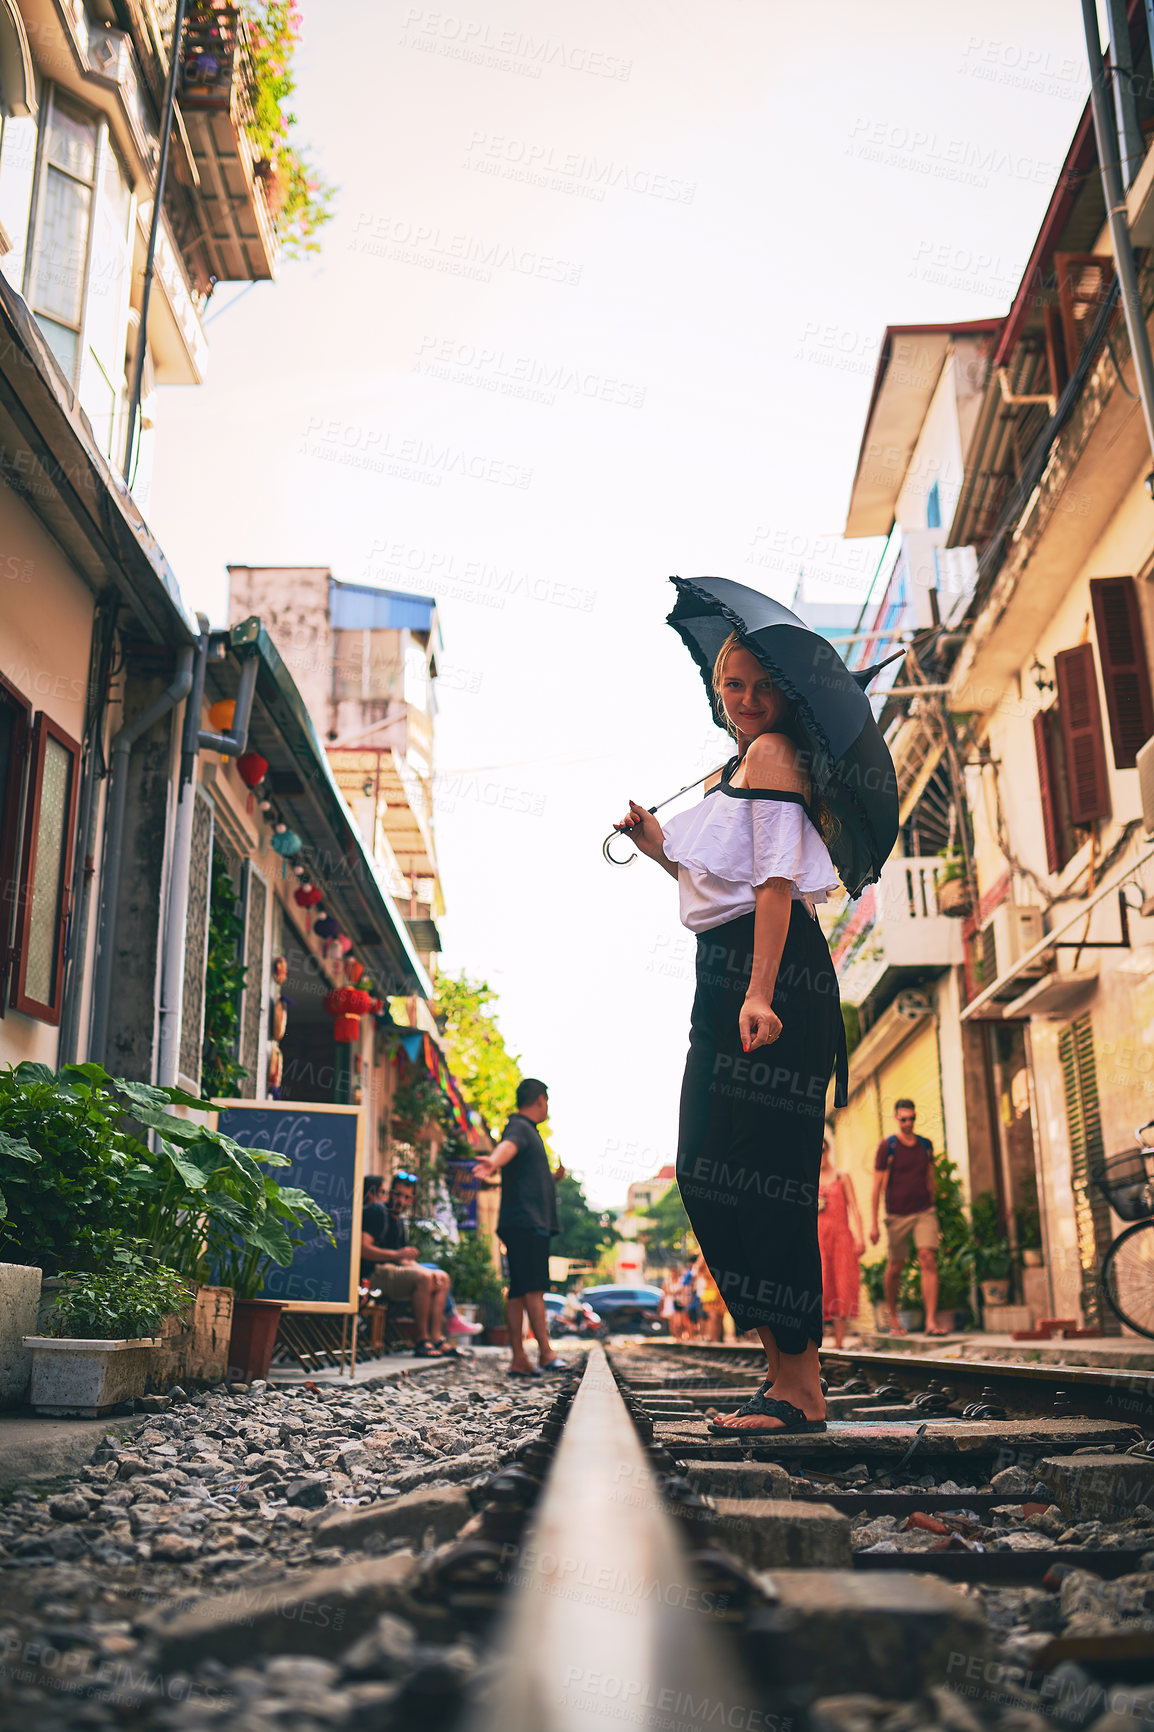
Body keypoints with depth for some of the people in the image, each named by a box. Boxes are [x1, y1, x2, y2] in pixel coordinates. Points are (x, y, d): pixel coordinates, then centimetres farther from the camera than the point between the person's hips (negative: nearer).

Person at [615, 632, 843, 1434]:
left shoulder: (772, 753, -4)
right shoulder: (734, 771, 25)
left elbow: (778, 879, -16)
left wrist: (759, 993, -25)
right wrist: (656, 844, 17)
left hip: (774, 969, -10)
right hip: (728, 973, 10)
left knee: (754, 1172, -12)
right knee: (709, 1172, 8)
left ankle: (800, 1386, -7)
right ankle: (786, 1363, 14)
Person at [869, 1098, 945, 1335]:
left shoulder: (926, 1145, 7)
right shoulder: (887, 1146, -4)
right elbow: (877, 1185, -4)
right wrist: (874, 1224, -7)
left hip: (924, 1212, 2)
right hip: (897, 1215, -2)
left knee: (928, 1260, -14)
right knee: (895, 1267, 7)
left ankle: (931, 1321, -16)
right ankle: (891, 1312, 31)